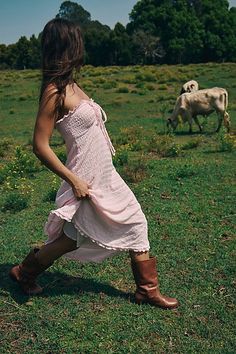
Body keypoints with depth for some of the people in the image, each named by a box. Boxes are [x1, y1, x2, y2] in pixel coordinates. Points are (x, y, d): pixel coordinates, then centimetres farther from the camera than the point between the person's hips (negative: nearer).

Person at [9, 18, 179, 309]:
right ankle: (24, 272, 34)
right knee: (74, 238, 11)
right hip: (87, 180, -9)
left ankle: (147, 289, 26)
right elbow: (40, 146, -22)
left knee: (135, 222, 12)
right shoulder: (55, 91, -21)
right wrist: (74, 181, -20)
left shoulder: (71, 84, 5)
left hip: (104, 174, 9)